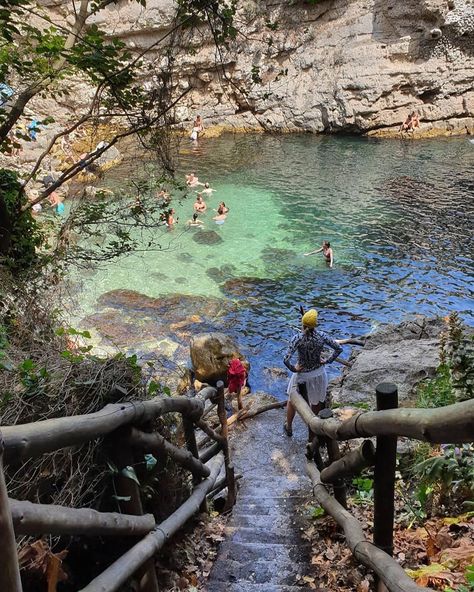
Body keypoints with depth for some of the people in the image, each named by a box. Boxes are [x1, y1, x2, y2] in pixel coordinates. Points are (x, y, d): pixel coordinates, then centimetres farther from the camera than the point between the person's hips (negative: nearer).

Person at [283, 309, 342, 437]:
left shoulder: (298, 338, -25)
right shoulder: (322, 336, -17)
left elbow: (286, 360, -32)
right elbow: (339, 349, -9)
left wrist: (293, 369, -14)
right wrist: (328, 360, -1)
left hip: (302, 375, -2)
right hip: (319, 374, 3)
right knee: (317, 402, 25)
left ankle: (288, 427, 42)